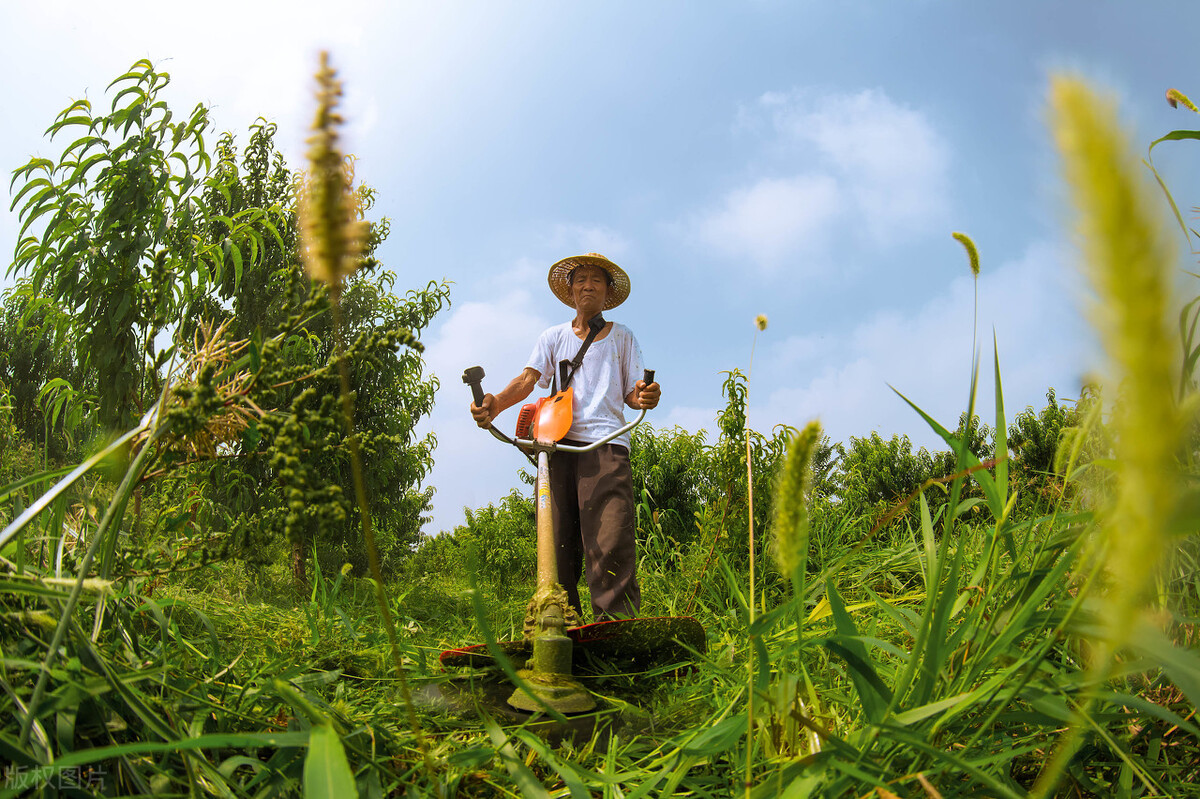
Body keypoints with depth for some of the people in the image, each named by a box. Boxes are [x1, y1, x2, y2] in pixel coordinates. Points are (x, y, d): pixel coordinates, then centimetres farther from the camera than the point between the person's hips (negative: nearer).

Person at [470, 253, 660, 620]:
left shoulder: (622, 337, 23)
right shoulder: (553, 337, 23)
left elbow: (631, 393, 16)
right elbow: (528, 378, 7)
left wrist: (645, 397, -11)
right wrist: (495, 403, -15)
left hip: (606, 443, -1)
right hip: (558, 442, 2)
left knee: (611, 542, -18)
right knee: (557, 542, -5)